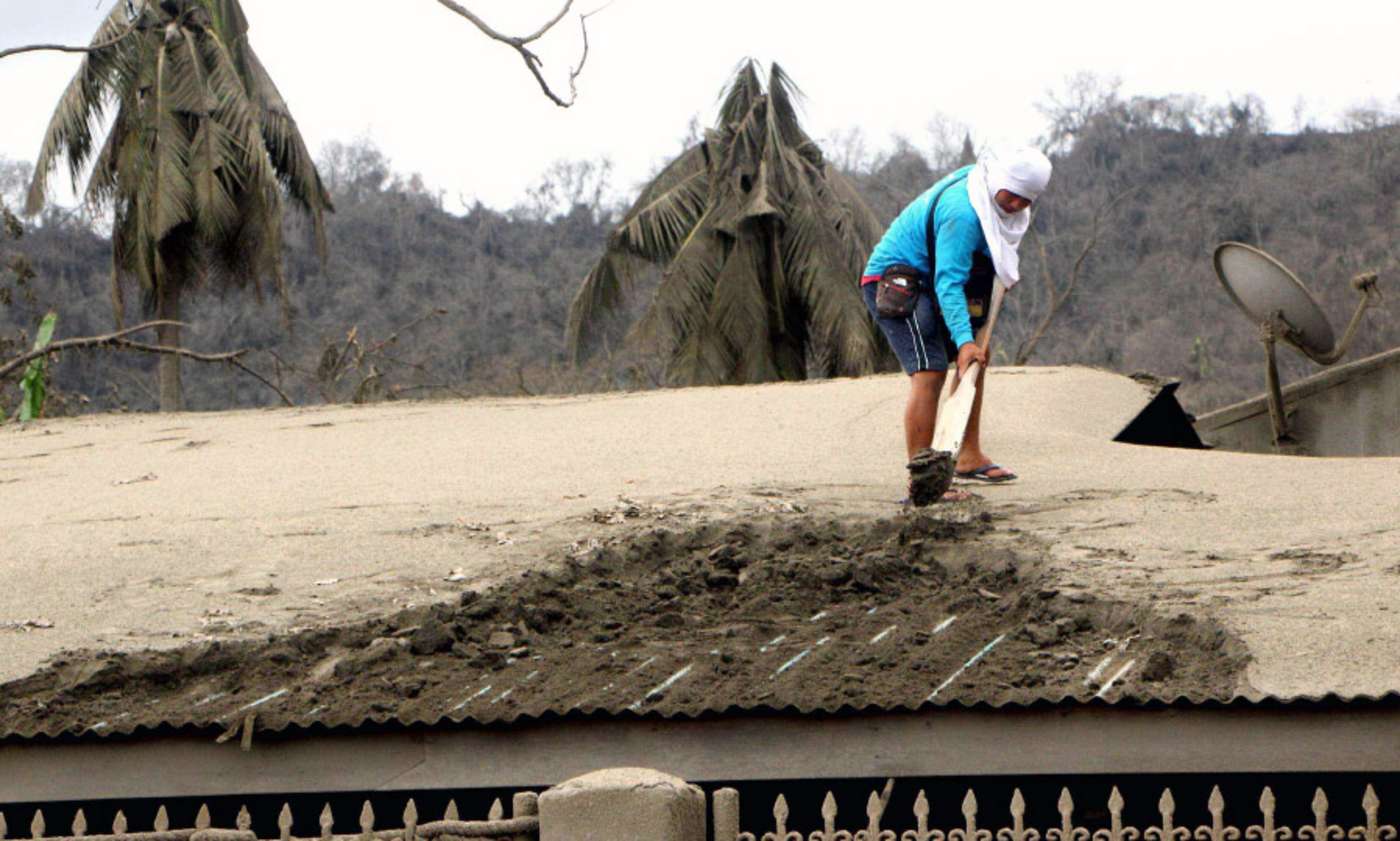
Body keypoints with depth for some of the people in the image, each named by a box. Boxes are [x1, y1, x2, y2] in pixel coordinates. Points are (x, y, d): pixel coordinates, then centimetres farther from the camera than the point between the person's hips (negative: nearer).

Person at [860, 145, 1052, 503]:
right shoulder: (962, 213, -30)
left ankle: (969, 457, 24)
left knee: (976, 359, 17)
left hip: (926, 282, 11)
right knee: (929, 372, -22)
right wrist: (963, 339, -43)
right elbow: (948, 281, -36)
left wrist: (1006, 268, 22)